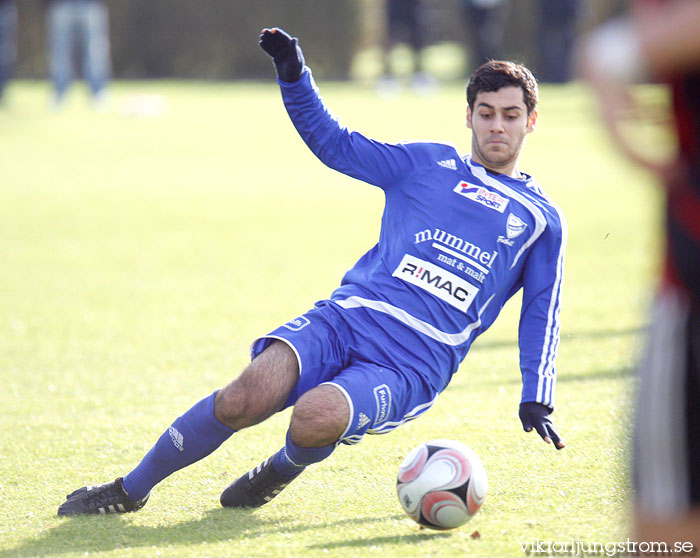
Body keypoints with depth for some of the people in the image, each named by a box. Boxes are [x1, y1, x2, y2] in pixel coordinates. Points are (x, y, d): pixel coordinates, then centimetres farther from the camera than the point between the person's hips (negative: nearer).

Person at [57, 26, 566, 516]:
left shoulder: (542, 219, 13)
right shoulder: (427, 164, 16)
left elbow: (541, 313, 17)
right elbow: (335, 143, 18)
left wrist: (536, 399, 6)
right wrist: (294, 77, 4)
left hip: (410, 368, -2)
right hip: (345, 318, 2)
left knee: (314, 418, -32)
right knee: (248, 397, -24)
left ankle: (282, 470, 6)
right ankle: (130, 490, -4)